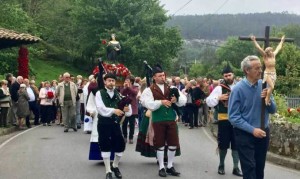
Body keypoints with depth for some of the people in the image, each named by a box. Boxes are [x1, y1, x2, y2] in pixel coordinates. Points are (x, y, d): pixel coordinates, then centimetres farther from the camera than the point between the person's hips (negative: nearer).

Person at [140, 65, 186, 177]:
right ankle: (161, 168, 18)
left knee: (173, 143, 7)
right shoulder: (149, 90, -1)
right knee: (160, 144, 6)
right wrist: (161, 102, -28)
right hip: (158, 121, -3)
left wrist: (177, 99, -19)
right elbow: (149, 104, -15)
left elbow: (183, 101, 2)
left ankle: (170, 167, 22)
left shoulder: (171, 88, 8)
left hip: (171, 120, 3)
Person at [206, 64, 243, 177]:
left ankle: (236, 167, 16)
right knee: (223, 143, 7)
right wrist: (219, 98, -16)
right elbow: (209, 102, -4)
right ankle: (221, 165, 26)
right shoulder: (219, 88, -2)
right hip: (224, 119, -2)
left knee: (236, 144, 6)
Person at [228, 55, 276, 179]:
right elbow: (233, 117, -16)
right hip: (245, 134, -5)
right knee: (249, 168, -2)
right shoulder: (238, 89, -16)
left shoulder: (263, 85, -1)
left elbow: (273, 110, 4)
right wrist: (252, 130, -23)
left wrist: (268, 100, -16)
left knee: (260, 168, 16)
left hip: (263, 133, 5)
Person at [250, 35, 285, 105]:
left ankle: (267, 99, 13)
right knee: (271, 87, -18)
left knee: (270, 88, 4)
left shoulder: (274, 55, 8)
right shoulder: (265, 56, -7)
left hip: (274, 73, 6)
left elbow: (278, 48, 21)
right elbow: (259, 48, -13)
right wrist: (254, 41, -16)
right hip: (267, 74, -6)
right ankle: (267, 99, -5)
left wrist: (282, 41, 30)